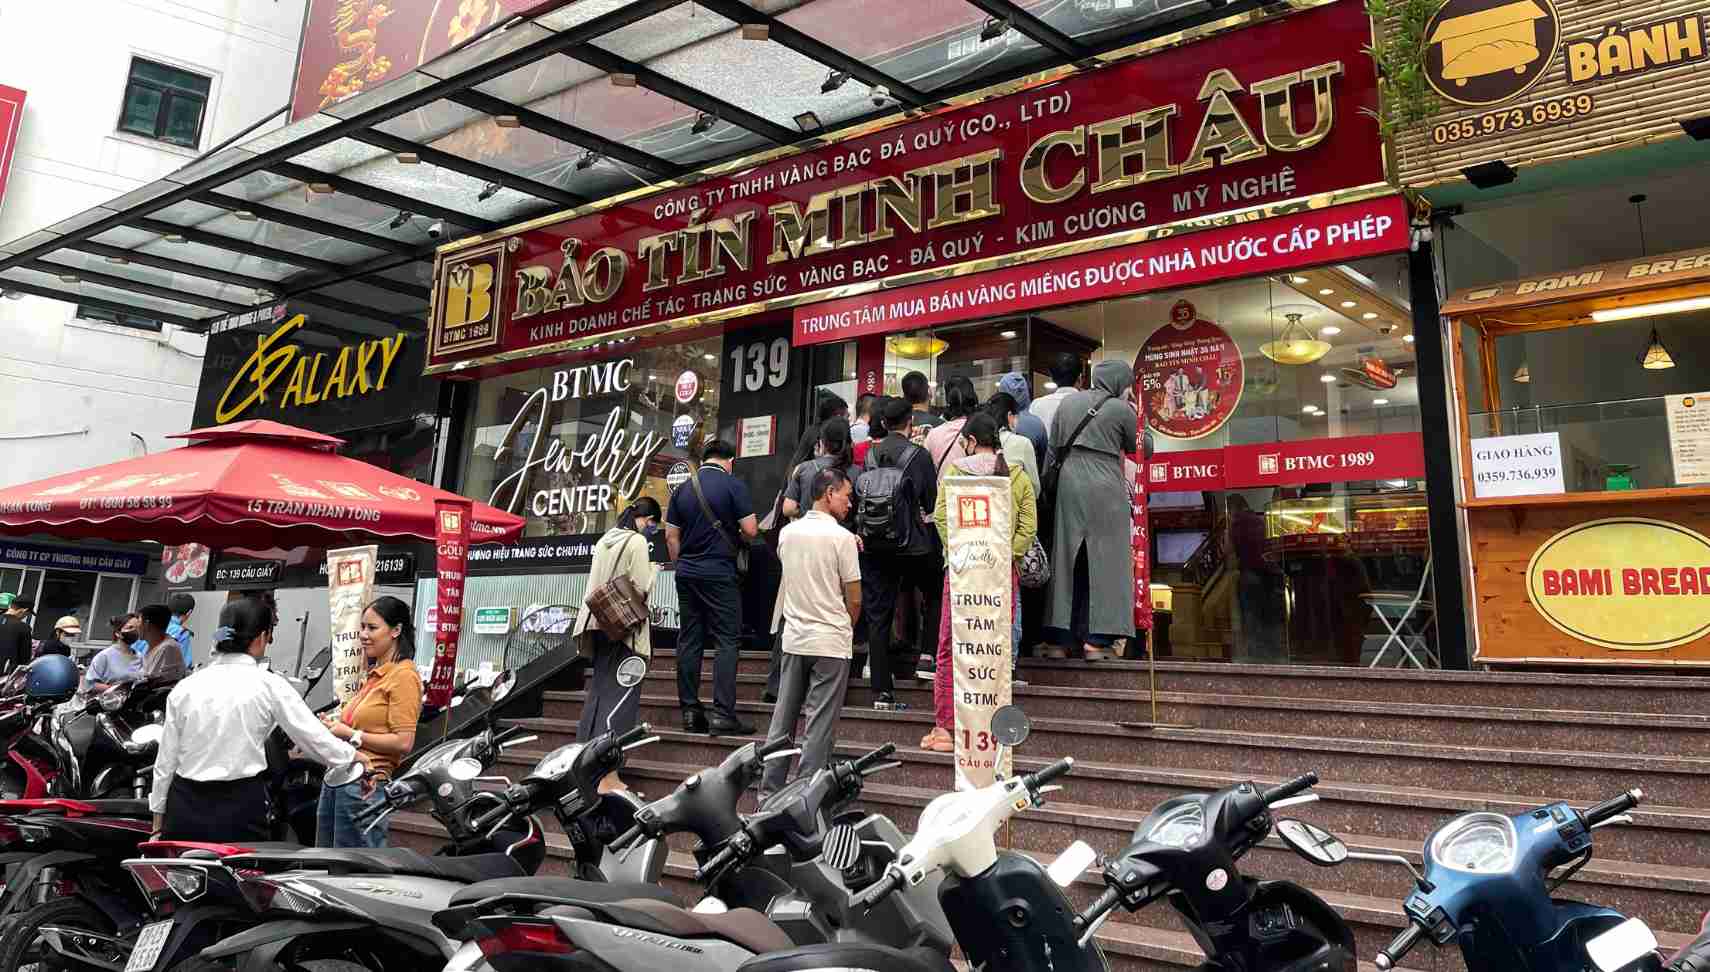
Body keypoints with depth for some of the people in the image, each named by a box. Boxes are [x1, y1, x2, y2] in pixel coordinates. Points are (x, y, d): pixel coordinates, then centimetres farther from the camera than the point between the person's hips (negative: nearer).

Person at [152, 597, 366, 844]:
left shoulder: (184, 687, 4)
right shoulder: (268, 684, -7)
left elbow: (165, 761, 9)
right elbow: (314, 738, -3)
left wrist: (158, 823, 18)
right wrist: (357, 758, 13)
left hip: (184, 805, 4)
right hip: (241, 807, -4)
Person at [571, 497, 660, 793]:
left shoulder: (604, 539, 12)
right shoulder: (638, 541, -11)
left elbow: (596, 582, 15)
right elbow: (642, 588, -13)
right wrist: (654, 568, 3)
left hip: (600, 624, 8)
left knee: (598, 693, 13)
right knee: (620, 698, -6)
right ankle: (608, 777, -8)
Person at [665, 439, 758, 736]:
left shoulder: (682, 489, 11)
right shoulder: (733, 485, -5)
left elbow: (671, 535, 12)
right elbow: (750, 530, -9)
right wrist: (737, 537, 12)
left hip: (686, 574, 6)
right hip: (719, 574, -5)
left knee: (689, 641, 8)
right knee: (726, 641, -4)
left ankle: (690, 712, 10)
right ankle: (723, 714, -10)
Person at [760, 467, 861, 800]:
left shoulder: (787, 534, 5)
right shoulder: (842, 537, -11)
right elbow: (854, 600, -9)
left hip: (793, 638, 5)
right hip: (831, 642, -5)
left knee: (782, 721, 11)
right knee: (819, 726, 0)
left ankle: (769, 795, 14)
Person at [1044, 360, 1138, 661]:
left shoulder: (1067, 402, 13)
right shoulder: (1121, 409, -1)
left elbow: (1052, 450, 11)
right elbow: (1139, 448, 10)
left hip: (1067, 485, 4)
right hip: (1104, 488, -4)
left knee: (1065, 561, 8)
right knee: (1104, 562, 2)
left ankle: (1058, 639, 8)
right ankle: (1096, 640, -1)